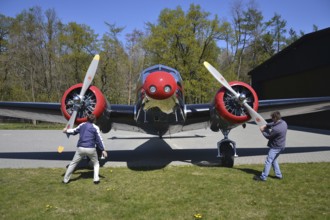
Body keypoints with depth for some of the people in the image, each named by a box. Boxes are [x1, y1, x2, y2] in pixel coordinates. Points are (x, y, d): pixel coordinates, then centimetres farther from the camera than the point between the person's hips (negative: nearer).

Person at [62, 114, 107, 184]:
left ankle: (66, 179, 18)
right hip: (91, 149, -2)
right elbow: (99, 140, 0)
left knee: (73, 163, 15)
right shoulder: (95, 127, 1)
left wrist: (66, 131, 39)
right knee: (96, 163, 18)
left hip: (81, 148, 2)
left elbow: (74, 131, 25)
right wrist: (103, 150, 3)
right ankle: (96, 179, 6)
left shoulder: (82, 125, 10)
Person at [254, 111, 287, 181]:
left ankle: (263, 177, 5)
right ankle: (278, 175, 29)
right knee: (274, 160, 24)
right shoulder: (283, 122, -3)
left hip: (275, 147, -9)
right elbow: (273, 123, 14)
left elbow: (268, 136, -13)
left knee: (268, 161, -1)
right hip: (281, 146, 9)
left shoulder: (276, 129, -30)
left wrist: (263, 131, 3)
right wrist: (266, 125, 1)